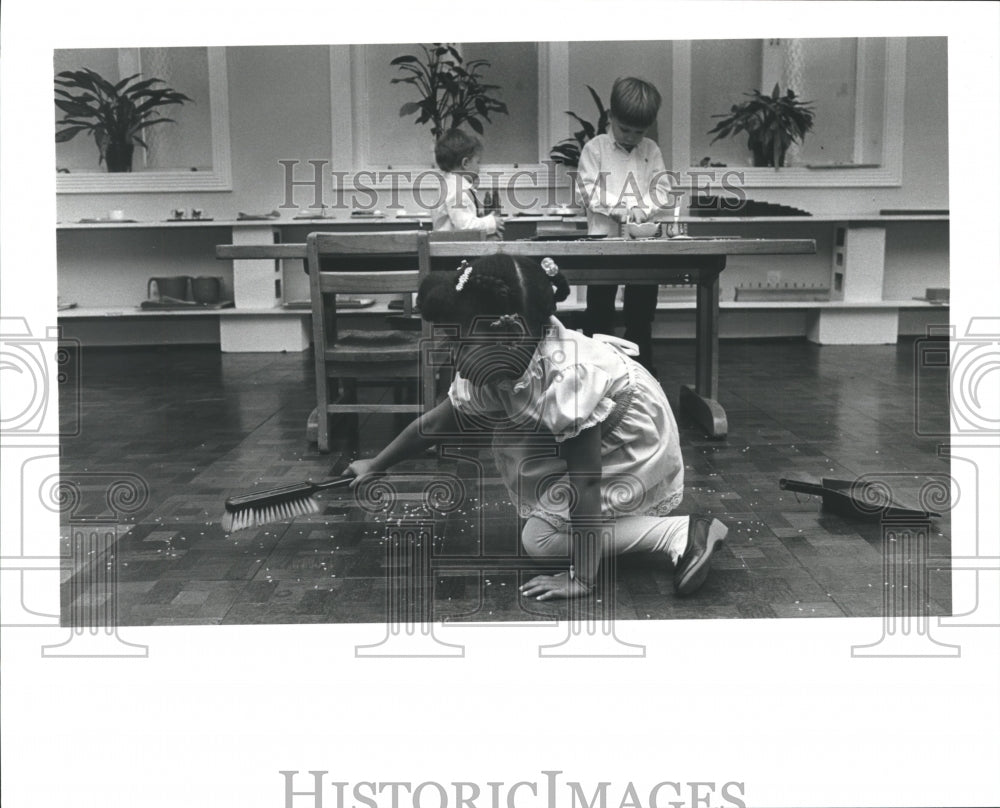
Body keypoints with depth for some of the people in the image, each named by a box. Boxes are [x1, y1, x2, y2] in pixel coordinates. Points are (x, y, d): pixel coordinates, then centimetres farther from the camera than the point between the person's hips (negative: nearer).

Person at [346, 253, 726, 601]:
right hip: (598, 441, 8)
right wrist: (376, 465, 12)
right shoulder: (490, 371, -14)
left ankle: (683, 534, -13)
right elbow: (437, 421, 4)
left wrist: (583, 579, -28)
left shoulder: (568, 378, -37)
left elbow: (585, 484, -33)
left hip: (640, 454, -8)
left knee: (540, 538, -11)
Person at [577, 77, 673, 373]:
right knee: (599, 311, 4)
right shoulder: (595, 148, -2)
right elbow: (590, 192, -9)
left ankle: (642, 370, 19)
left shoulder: (651, 150, 8)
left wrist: (642, 210, -16)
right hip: (604, 237, -3)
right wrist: (626, 208, -19)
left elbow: (662, 190, 2)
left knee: (641, 311, 10)